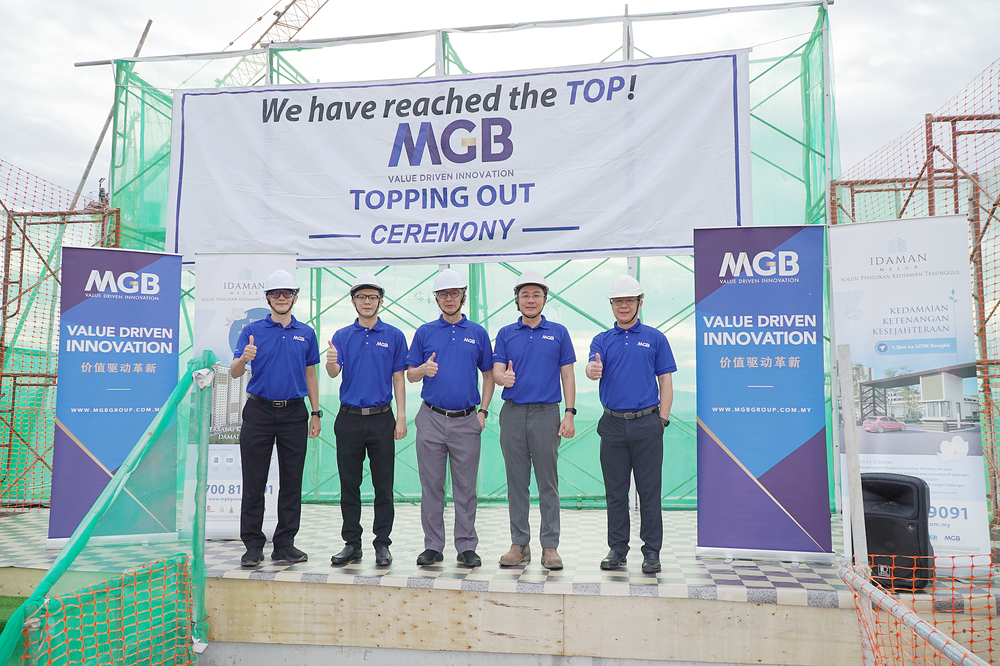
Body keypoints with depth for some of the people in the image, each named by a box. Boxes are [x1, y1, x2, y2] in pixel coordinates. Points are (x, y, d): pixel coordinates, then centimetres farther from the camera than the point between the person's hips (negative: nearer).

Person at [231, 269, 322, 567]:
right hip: (259, 411, -2)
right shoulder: (253, 330, 3)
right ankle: (253, 545, 11)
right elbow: (234, 372, -2)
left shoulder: (306, 333, 10)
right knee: (254, 482, 2)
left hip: (294, 413, 2)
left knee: (291, 482, 5)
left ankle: (285, 543, 15)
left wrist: (315, 413, 8)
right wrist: (244, 358, -25)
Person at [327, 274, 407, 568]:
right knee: (349, 485, 7)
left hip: (381, 418, -1)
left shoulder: (393, 335, 4)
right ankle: (352, 544, 18)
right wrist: (331, 362, -30)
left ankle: (382, 544, 14)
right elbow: (334, 373, -6)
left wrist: (401, 418, -3)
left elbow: (398, 379, 4)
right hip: (349, 419, 1)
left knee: (383, 486, 3)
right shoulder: (342, 336, 7)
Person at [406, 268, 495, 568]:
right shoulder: (425, 332, 7)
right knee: (431, 486, 5)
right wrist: (424, 369, -15)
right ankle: (433, 546, 16)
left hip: (466, 420, 0)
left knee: (465, 487, 5)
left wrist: (483, 411, 1)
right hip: (431, 419, 0)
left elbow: (489, 374, 11)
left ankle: (466, 547, 14)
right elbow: (410, 374, 8)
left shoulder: (477, 333, 8)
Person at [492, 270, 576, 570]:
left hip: (546, 413, -2)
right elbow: (496, 371, 2)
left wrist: (570, 413, -4)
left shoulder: (558, 333, 7)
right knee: (516, 483, 7)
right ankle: (519, 544, 16)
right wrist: (503, 377, -23)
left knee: (548, 484, 1)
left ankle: (550, 547, 9)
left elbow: (567, 375, 5)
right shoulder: (506, 334, 10)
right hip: (513, 413, 2)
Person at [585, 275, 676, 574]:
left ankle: (652, 551, 11)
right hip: (613, 424, 2)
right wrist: (593, 370, -34)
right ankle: (617, 549, 18)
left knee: (649, 490, 1)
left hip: (646, 423, -2)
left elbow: (665, 382, 5)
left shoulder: (654, 338, 6)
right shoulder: (602, 340, 10)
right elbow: (593, 368, -9)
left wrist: (662, 419, -4)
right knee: (615, 491, 8)